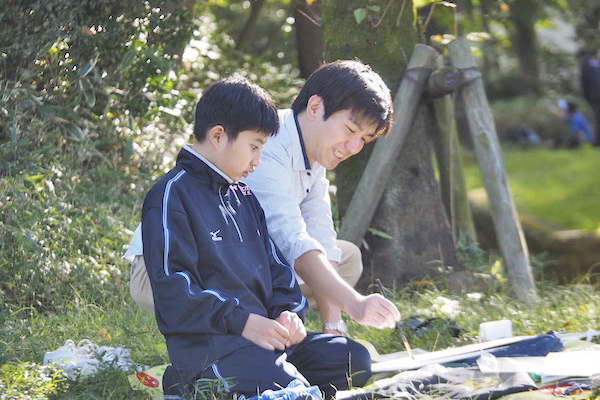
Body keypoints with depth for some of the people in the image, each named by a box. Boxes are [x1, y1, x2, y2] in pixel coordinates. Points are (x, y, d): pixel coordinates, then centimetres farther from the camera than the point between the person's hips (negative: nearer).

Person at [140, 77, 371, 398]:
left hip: (261, 331, 10)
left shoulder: (242, 195, 22)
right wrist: (243, 321, -20)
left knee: (354, 360, -1)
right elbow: (172, 289, -16)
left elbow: (272, 261, 24)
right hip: (208, 342, -10)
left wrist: (287, 310, 3)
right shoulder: (171, 195, -8)